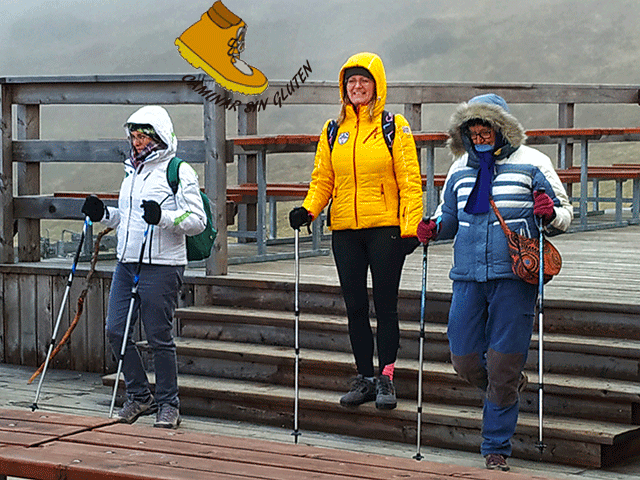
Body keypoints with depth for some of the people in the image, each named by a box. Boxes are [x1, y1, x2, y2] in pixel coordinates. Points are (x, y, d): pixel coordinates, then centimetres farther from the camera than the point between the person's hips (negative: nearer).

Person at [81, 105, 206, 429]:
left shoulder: (178, 171, -6)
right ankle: (139, 396, 18)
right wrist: (102, 214, 10)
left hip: (161, 267, -8)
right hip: (126, 263, 8)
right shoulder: (132, 171, 18)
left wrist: (162, 217, -26)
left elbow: (197, 221, -12)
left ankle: (168, 404, 9)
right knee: (116, 331, 4)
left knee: (159, 337, -4)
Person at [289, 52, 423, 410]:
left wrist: (411, 227, -12)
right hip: (345, 230, 4)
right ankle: (365, 378, 15)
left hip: (385, 228, -4)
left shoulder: (395, 127, -1)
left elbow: (409, 180, -4)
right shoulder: (333, 130, 11)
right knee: (355, 306, 7)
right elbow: (323, 179, 13)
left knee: (385, 305, -1)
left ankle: (386, 377, 6)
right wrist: (309, 209, -5)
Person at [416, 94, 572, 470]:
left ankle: (497, 448, 10)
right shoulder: (461, 168, 13)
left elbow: (565, 215, 5)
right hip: (468, 278, 4)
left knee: (503, 363, -3)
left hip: (515, 276, -4)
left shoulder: (531, 163, 1)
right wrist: (434, 227, 4)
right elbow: (449, 214, 26)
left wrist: (549, 213, -18)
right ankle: (511, 385, 36)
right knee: (465, 359, 4)